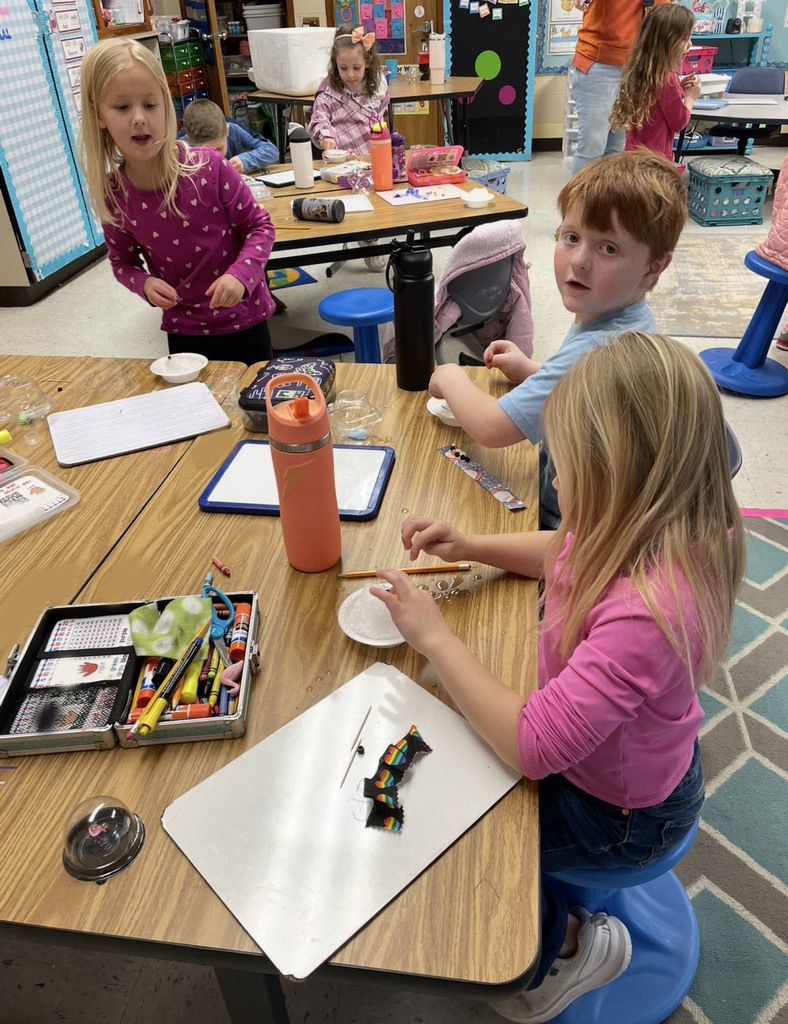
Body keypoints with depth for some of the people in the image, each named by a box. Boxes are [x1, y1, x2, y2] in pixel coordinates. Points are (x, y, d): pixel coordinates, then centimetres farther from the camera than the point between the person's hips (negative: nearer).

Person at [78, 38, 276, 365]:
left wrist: (241, 274, -24)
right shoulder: (111, 194, -10)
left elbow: (260, 225, -8)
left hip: (242, 319, -2)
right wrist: (145, 283, -16)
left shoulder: (209, 167, -18)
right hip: (183, 330, 2)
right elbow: (123, 261, 6)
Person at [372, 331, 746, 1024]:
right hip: (602, 751, 8)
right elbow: (565, 556, 6)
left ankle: (565, 943, 28)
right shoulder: (650, 530, -15)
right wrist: (468, 546, -9)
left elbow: (531, 745, -37)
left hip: (617, 812, -7)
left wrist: (435, 637, -28)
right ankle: (560, 908, 34)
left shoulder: (648, 609, -42)